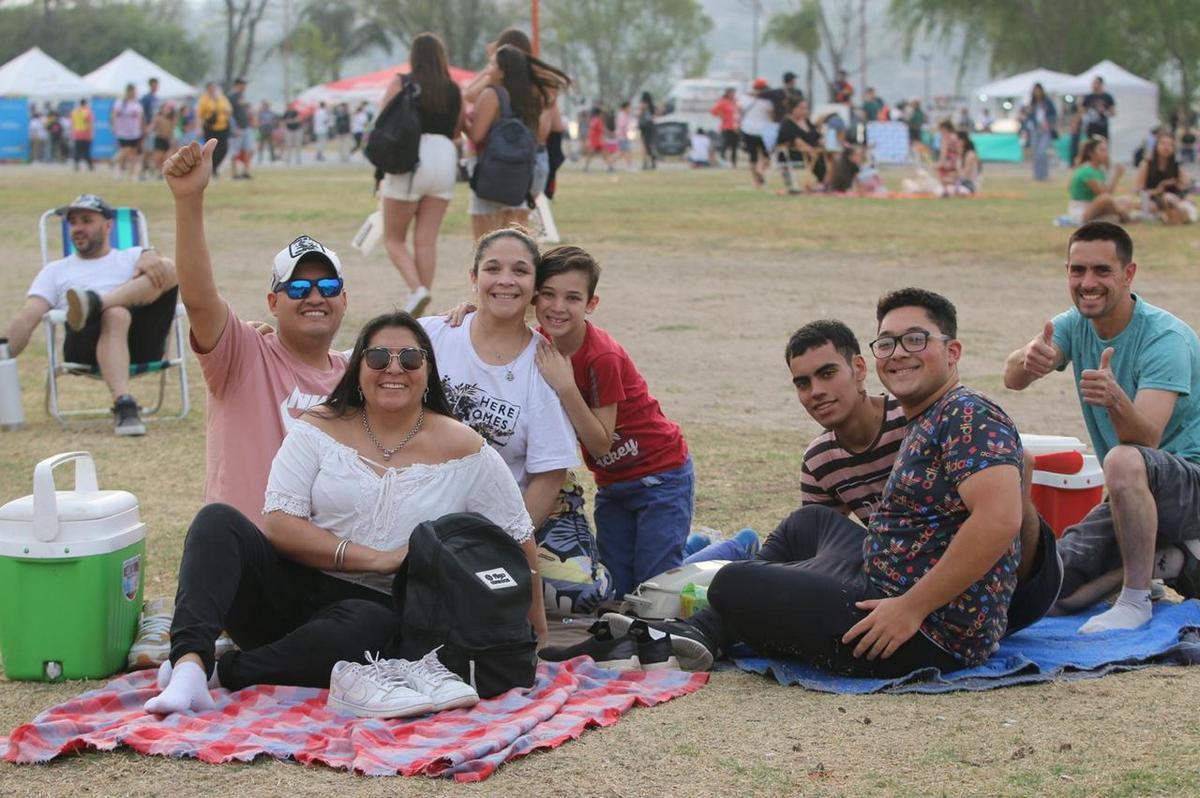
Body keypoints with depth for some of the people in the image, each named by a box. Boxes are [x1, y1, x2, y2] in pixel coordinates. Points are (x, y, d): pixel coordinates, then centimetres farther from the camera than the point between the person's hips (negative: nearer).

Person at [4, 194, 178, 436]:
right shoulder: (55, 271, 30)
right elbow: (27, 319, 15)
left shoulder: (132, 257, 30)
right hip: (85, 351, -1)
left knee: (166, 270, -20)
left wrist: (151, 260, -21)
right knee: (116, 314, -38)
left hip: (142, 346, 1)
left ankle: (95, 304, -36)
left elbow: (164, 265, 4)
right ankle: (123, 405, -56)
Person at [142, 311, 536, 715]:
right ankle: (190, 659, -43)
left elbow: (520, 542, 8)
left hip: (376, 607, -1)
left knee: (372, 624, -39)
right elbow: (278, 526, -6)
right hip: (292, 588, 2)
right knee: (218, 521, -24)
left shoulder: (462, 450, 4)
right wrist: (376, 558, -14)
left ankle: (223, 670, -31)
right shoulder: (320, 429, 6)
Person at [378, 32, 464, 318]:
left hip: (408, 160, -3)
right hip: (445, 159, 4)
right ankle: (420, 311, 3)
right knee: (427, 241, 6)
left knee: (394, 238, 9)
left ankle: (417, 290, -14)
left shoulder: (401, 84, -1)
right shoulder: (455, 90, 8)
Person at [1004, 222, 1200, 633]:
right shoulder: (1075, 326, 0)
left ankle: (1135, 602, -23)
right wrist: (1029, 359, -45)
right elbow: (1013, 378, -20)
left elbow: (1146, 439, -31)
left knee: (1123, 460, -40)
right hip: (1129, 495, 7)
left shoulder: (1165, 338, -19)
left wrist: (1116, 400, -52)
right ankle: (1164, 560, 9)